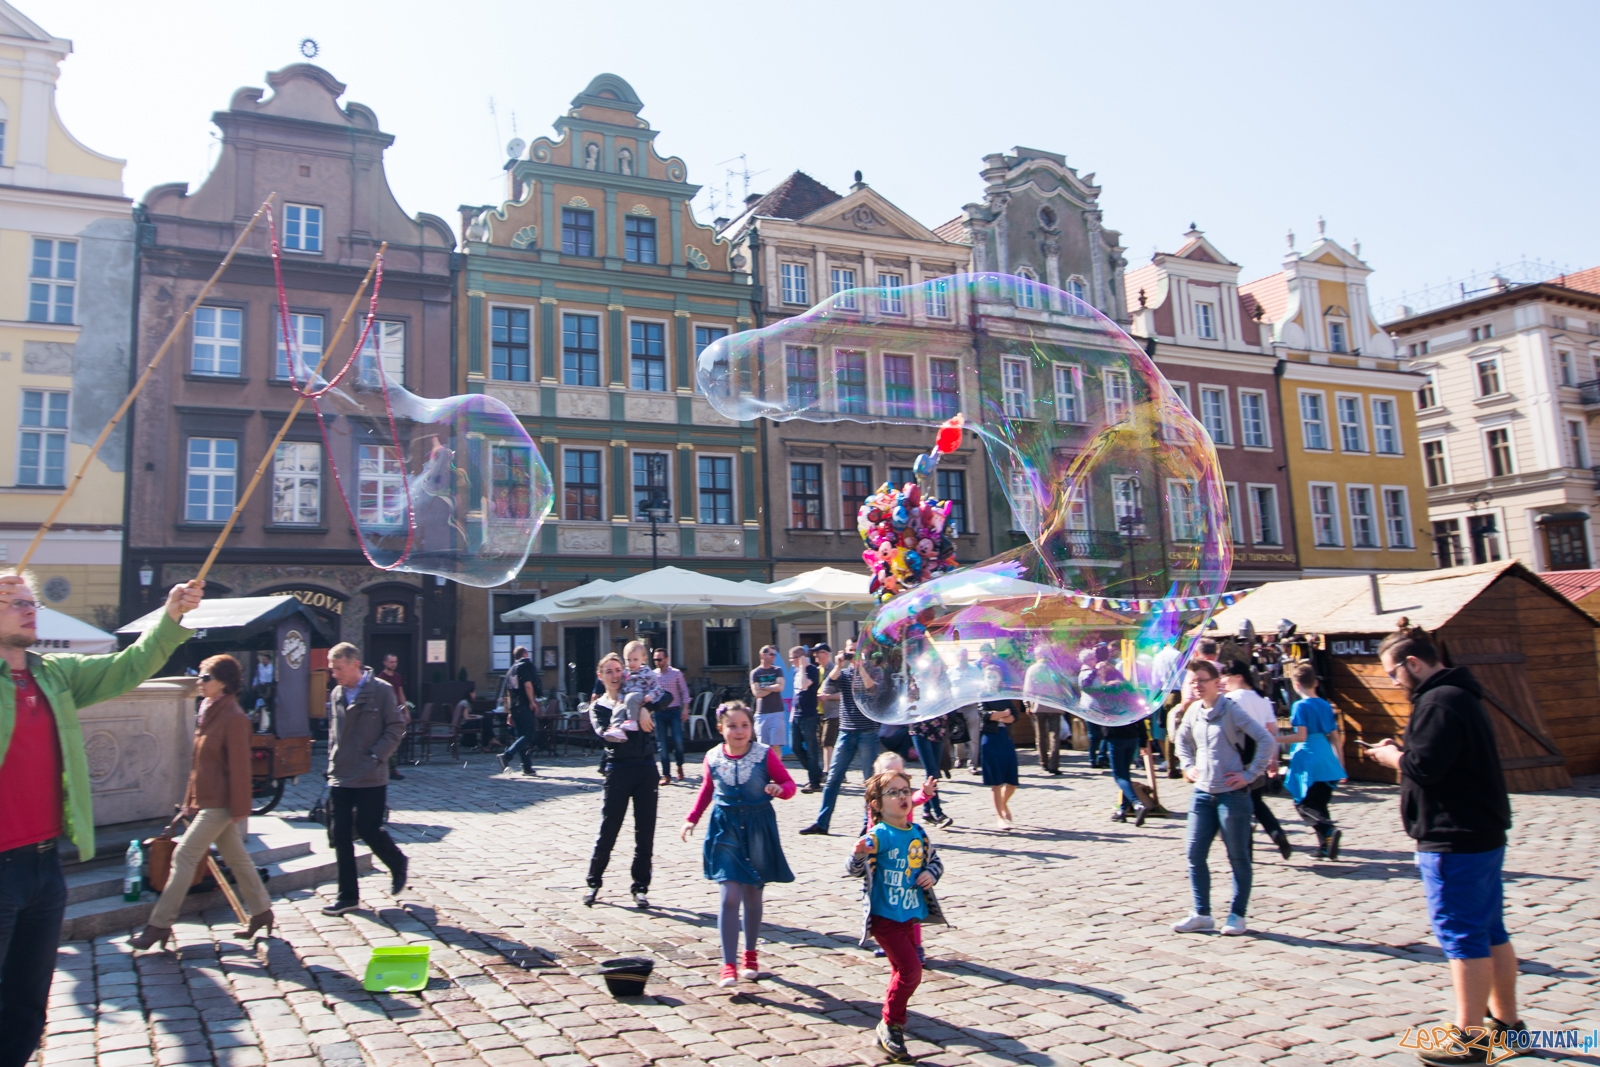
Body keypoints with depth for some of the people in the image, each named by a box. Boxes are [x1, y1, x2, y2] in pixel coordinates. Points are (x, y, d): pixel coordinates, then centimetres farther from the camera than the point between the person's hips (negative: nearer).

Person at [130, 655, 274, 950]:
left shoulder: (234, 718, -17)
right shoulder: (209, 713, 11)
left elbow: (239, 767, -18)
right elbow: (200, 761, 16)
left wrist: (239, 809, -17)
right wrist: (191, 799, 17)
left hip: (219, 804, -9)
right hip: (207, 801, 9)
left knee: (184, 857, -5)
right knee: (236, 857, 14)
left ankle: (160, 925, 4)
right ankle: (261, 911, 22)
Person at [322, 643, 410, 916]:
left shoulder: (381, 690, -9)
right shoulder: (337, 694, 8)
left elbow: (396, 728, -7)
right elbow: (334, 731, 18)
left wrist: (375, 757, -15)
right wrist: (333, 763, 10)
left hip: (370, 778, -5)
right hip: (340, 778, 5)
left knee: (369, 829, -2)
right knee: (340, 835, 4)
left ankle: (398, 863, 28)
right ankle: (348, 896, 15)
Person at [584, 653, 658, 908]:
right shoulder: (598, 706, 7)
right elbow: (605, 733, -14)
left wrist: (644, 707, -23)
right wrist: (634, 719, -23)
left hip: (646, 767, 1)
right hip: (619, 769, -1)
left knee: (645, 832, 4)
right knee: (608, 829, 3)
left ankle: (640, 887, 16)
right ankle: (593, 882, 22)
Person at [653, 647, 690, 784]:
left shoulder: (676, 673, 1)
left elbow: (684, 691, 3)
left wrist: (685, 708, -5)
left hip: (674, 711, -2)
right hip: (659, 712, 2)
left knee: (678, 741, -9)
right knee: (662, 744, 1)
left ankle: (680, 766, 18)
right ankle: (666, 774, 7)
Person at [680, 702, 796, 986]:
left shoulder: (765, 754, -9)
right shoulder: (713, 758, -2)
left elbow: (789, 784, -2)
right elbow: (706, 789, 16)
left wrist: (780, 789, -24)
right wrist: (692, 819, 11)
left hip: (758, 829, 0)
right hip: (726, 829, 0)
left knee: (753, 897, 12)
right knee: (730, 897, -9)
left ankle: (750, 955, 32)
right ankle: (728, 964, -1)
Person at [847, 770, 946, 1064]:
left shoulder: (918, 834, 3)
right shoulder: (879, 835, -17)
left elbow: (935, 861, 17)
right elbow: (854, 869, -24)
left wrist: (932, 874, -5)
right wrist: (859, 854, -46)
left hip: (912, 915, 7)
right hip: (885, 916, -7)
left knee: (903, 970, 18)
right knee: (911, 969, -11)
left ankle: (892, 1018, 38)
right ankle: (890, 1026, 6)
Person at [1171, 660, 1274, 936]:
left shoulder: (1231, 710, -11)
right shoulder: (1193, 711, 6)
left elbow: (1265, 739, -15)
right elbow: (1182, 739, 25)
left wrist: (1250, 773, -15)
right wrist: (1188, 765, 12)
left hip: (1232, 794, -6)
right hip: (1202, 793, 6)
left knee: (1238, 857, 6)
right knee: (1195, 854, 5)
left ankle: (1237, 915, 18)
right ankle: (1201, 914, 16)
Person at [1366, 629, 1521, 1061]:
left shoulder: (1439, 703, -19)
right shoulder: (1458, 695, 15)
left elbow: (1424, 767, -26)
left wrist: (1393, 757, -7)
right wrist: (1402, 752, 7)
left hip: (1454, 840, -11)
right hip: (1483, 833, 11)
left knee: (1461, 936, -4)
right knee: (1490, 931, 17)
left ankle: (1467, 1038, 2)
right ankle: (1506, 1020, 28)